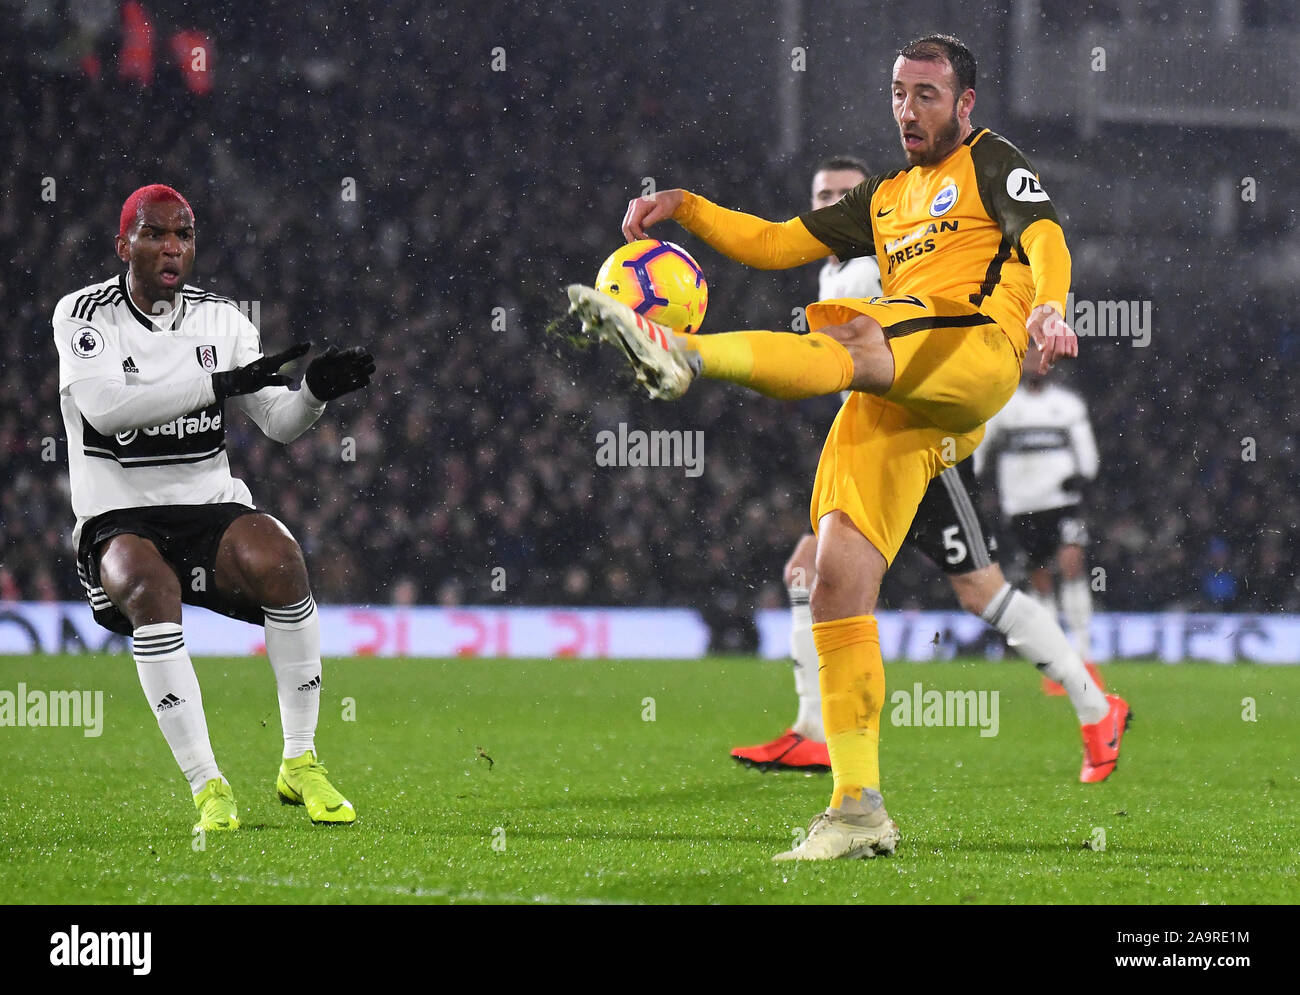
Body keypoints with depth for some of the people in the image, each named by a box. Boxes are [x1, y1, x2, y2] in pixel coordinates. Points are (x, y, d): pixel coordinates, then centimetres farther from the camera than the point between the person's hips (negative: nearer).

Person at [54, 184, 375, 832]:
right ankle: (206, 787, -31)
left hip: (210, 509, 3)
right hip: (119, 518, -3)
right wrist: (220, 382, -24)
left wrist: (316, 390, -19)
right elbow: (104, 407, -20)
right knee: (149, 586, -36)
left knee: (279, 559, -29)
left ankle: (299, 762, -16)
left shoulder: (219, 319, 10)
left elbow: (278, 423, 5)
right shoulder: (83, 315, -2)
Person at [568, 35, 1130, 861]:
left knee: (849, 341, -37)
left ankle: (687, 355, -60)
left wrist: (1047, 308, -27)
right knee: (838, 585, -8)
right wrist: (685, 207, 19)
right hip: (893, 399, 6)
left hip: (977, 347, -6)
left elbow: (1044, 238, -5)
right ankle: (859, 808, -9)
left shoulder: (991, 163, 13)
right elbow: (775, 244, 34)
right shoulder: (885, 199, 34)